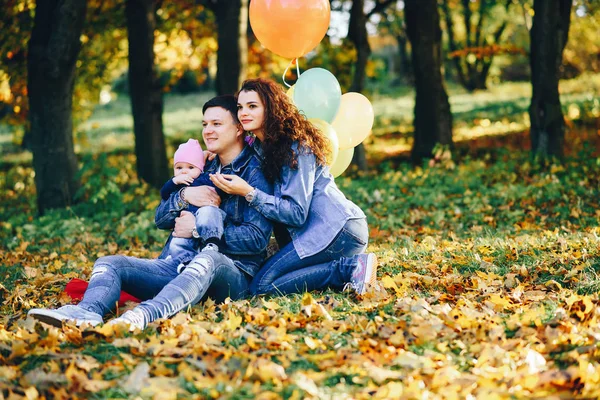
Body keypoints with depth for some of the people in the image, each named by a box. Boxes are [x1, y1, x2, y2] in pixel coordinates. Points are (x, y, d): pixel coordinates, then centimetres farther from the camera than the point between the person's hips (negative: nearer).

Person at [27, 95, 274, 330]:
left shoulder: (255, 174, 1)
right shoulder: (204, 170, 22)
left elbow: (257, 238, -12)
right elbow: (161, 219, 16)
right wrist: (184, 195, -5)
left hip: (232, 271, -7)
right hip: (179, 265, 7)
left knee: (208, 259, -42)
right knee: (109, 263, -12)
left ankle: (143, 315, -65)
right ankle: (87, 312, -46)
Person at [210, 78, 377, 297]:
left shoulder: (295, 147, -13)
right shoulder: (258, 146, 15)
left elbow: (297, 213, -17)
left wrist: (249, 193, -21)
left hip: (339, 228, -10)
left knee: (261, 285, -17)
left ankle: (352, 268, -14)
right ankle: (351, 265, 2)